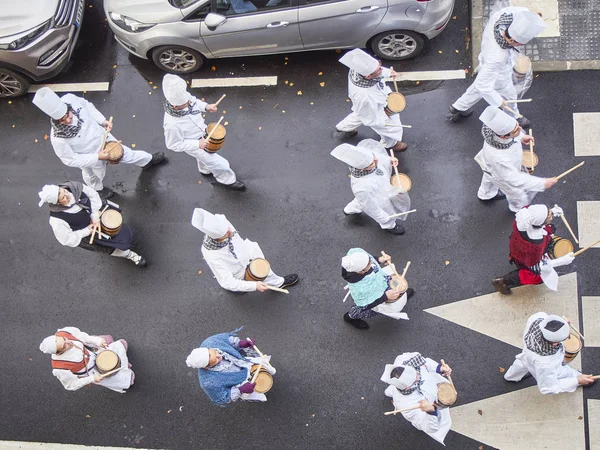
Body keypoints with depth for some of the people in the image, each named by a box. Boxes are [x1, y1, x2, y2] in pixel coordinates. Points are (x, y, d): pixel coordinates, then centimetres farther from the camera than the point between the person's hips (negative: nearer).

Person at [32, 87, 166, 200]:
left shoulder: (69, 99, -33)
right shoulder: (58, 138, -43)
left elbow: (87, 106, -8)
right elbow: (70, 160, -27)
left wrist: (102, 120, -12)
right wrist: (97, 157, -26)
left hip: (102, 137, 3)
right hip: (90, 158, -3)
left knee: (126, 154, 28)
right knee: (95, 176, 31)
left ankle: (148, 160, 60)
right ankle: (98, 189, 68)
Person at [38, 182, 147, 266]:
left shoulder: (72, 186, -29)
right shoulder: (57, 219, -40)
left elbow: (92, 194, -13)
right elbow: (68, 240, -28)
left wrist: (95, 214, -20)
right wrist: (87, 231, -23)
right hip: (85, 233, -5)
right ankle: (129, 254, 30)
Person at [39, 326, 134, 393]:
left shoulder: (64, 332, -30)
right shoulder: (60, 368, -40)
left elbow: (83, 337, -10)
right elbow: (71, 385, -22)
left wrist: (97, 341, -23)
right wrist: (92, 379, -24)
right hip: (94, 372, -5)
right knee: (130, 377, -3)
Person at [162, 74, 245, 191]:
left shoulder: (183, 97, -29)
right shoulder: (172, 125, -45)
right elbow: (174, 145, -29)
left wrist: (206, 106, -21)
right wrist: (197, 144, -31)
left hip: (202, 132, 6)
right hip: (193, 145, -6)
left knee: (204, 155, 35)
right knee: (215, 162, 13)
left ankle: (205, 169, 68)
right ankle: (227, 180, 44)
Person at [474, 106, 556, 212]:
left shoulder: (497, 127, -36)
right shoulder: (498, 158, -53)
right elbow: (515, 180, -38)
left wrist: (521, 137, -6)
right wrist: (542, 183, -33)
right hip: (500, 175, -5)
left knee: (489, 179, 38)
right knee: (516, 193, 27)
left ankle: (486, 194, 72)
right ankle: (518, 207, 62)